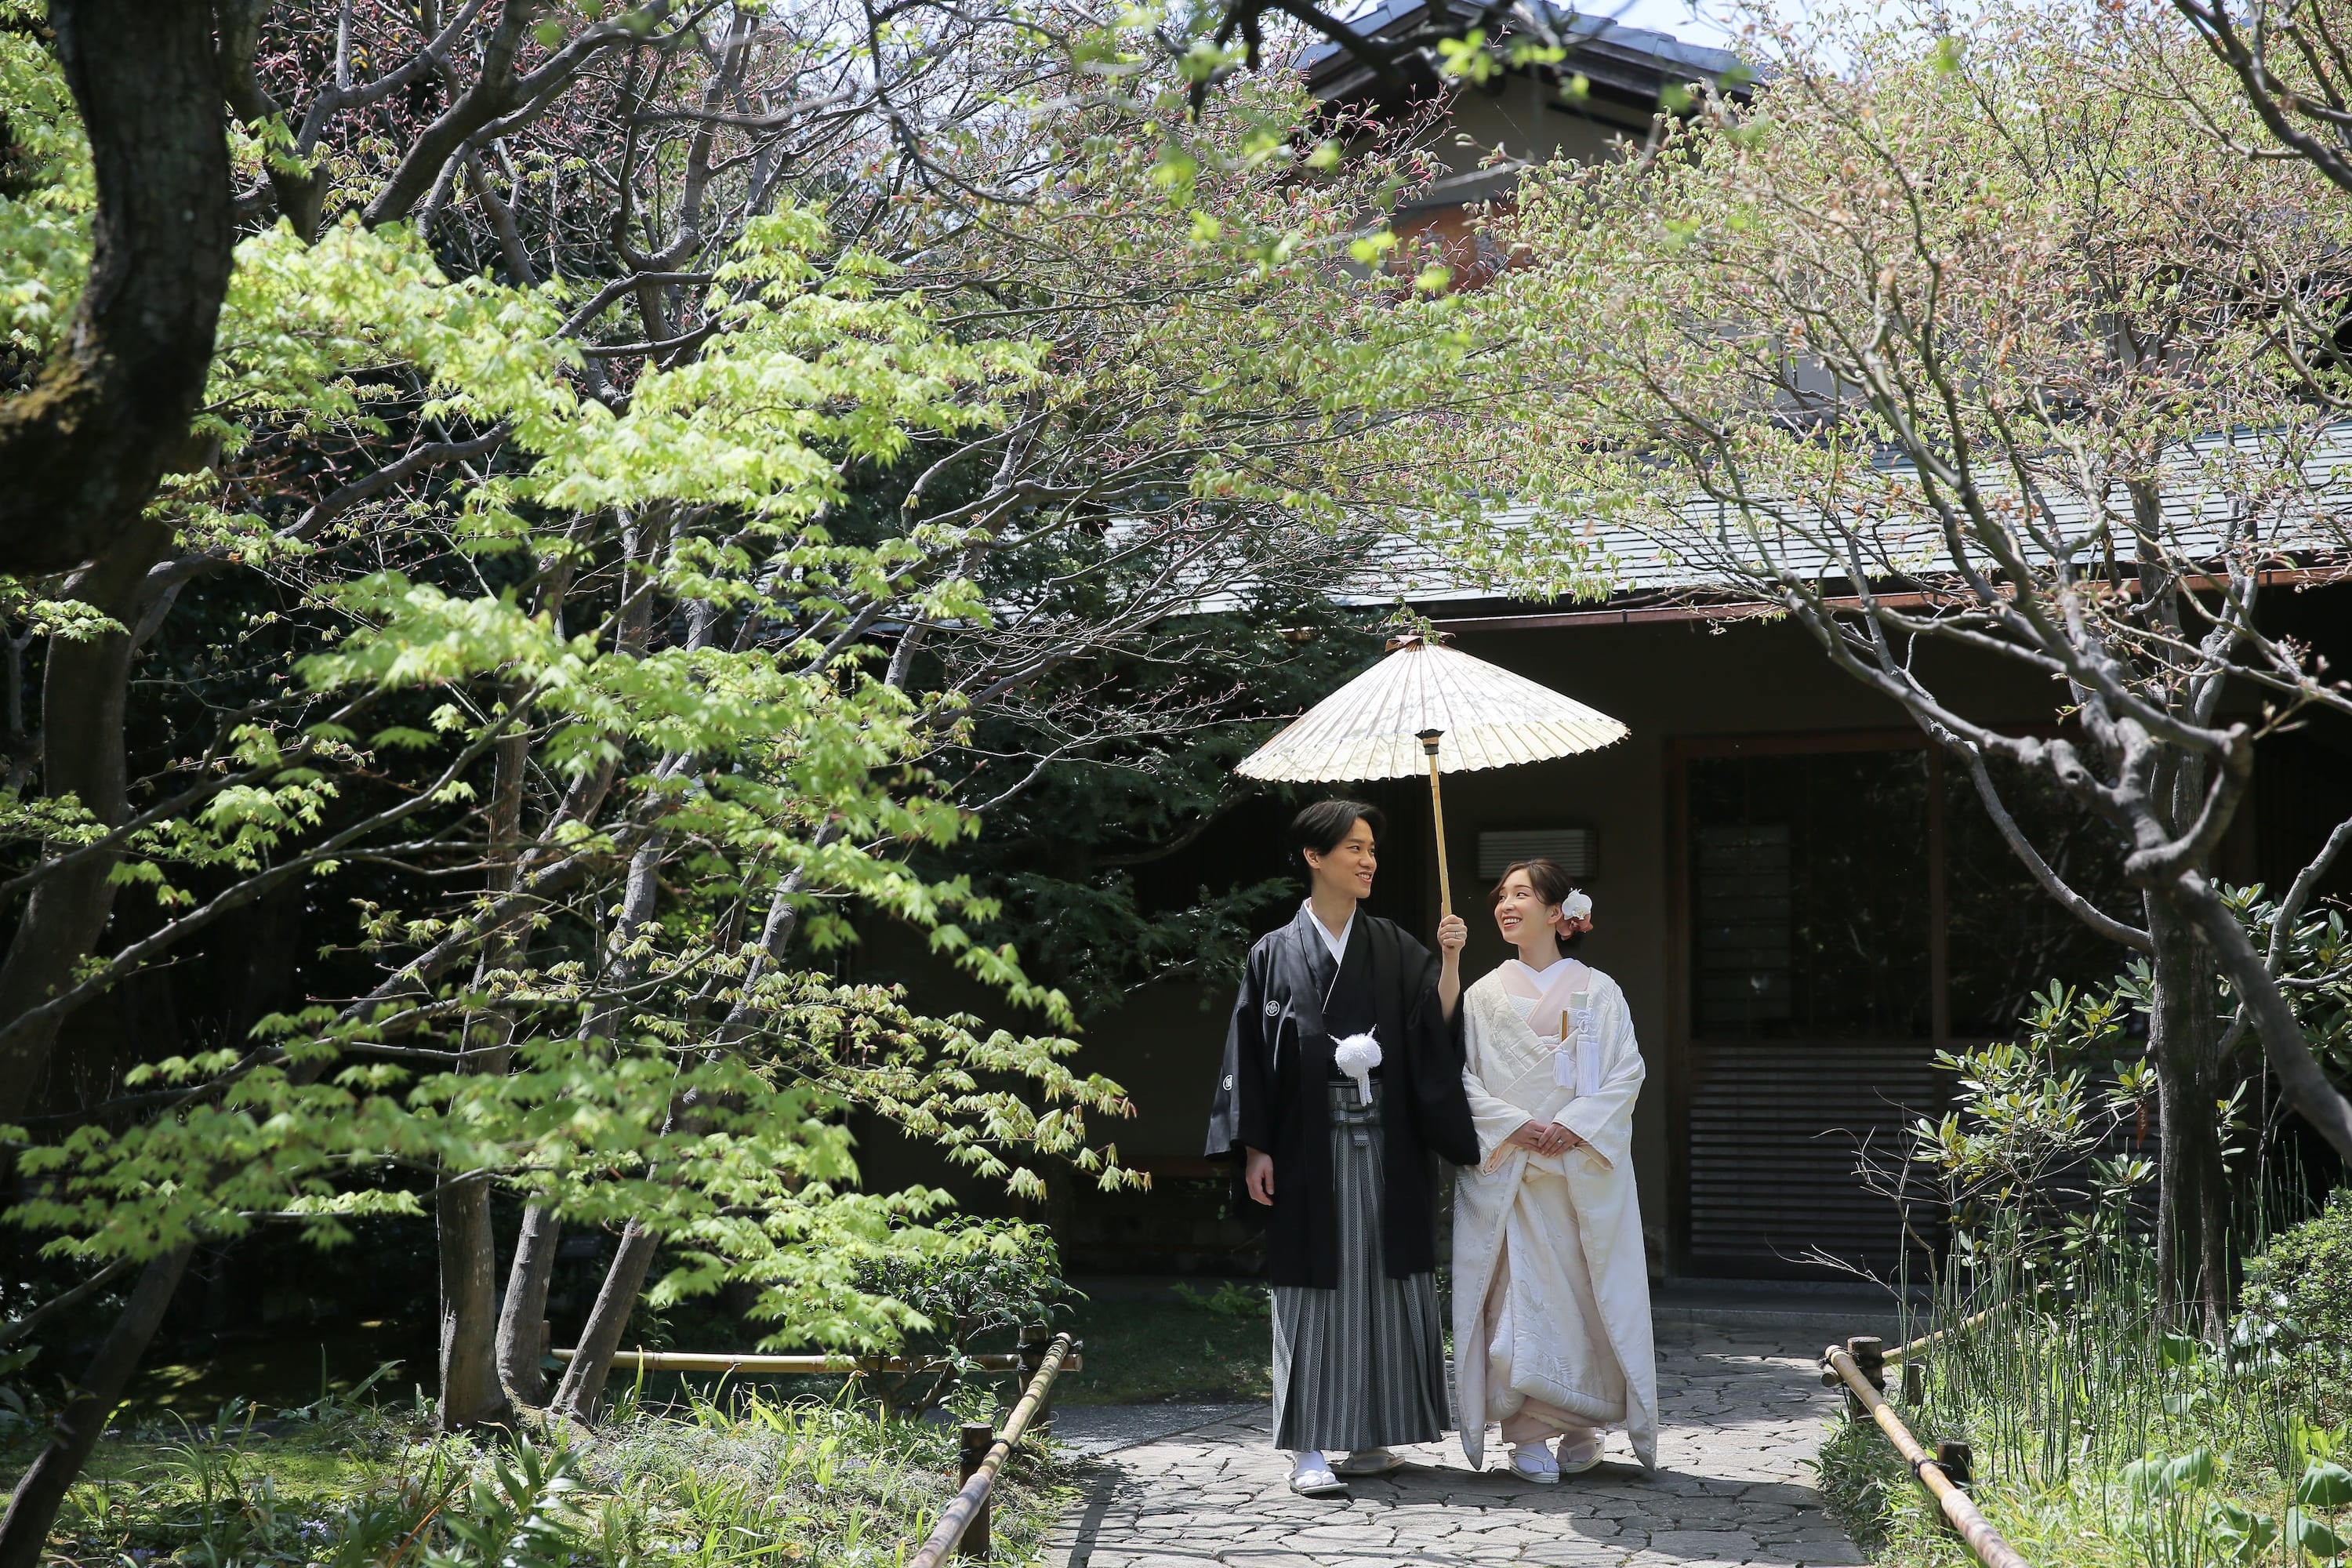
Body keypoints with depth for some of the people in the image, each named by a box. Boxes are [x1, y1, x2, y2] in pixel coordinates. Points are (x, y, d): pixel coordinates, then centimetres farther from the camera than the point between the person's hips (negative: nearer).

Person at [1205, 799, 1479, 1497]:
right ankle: (1310, 1448, -2)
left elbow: (1441, 1028, 1)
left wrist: (1452, 959, -11)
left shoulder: (1395, 950, 10)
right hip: (1310, 1145, -3)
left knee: (1382, 1279, 4)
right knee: (1313, 1283, -4)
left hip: (1386, 1145, 3)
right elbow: (1252, 1053, 1)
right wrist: (1254, 1147, -5)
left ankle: (1372, 1436, 15)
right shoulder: (1275, 955, 3)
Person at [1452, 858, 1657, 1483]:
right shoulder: (1483, 996, 10)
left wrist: (1575, 1125, -14)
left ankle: (1582, 1428, 12)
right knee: (1519, 1296, -6)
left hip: (1584, 1166, 0)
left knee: (1586, 1294, -1)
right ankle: (1528, 1436, -3)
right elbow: (1460, 1079, 3)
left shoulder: (1598, 991, 7)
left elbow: (1626, 1074, 0)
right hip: (1506, 1170, 0)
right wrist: (1512, 1125, -12)